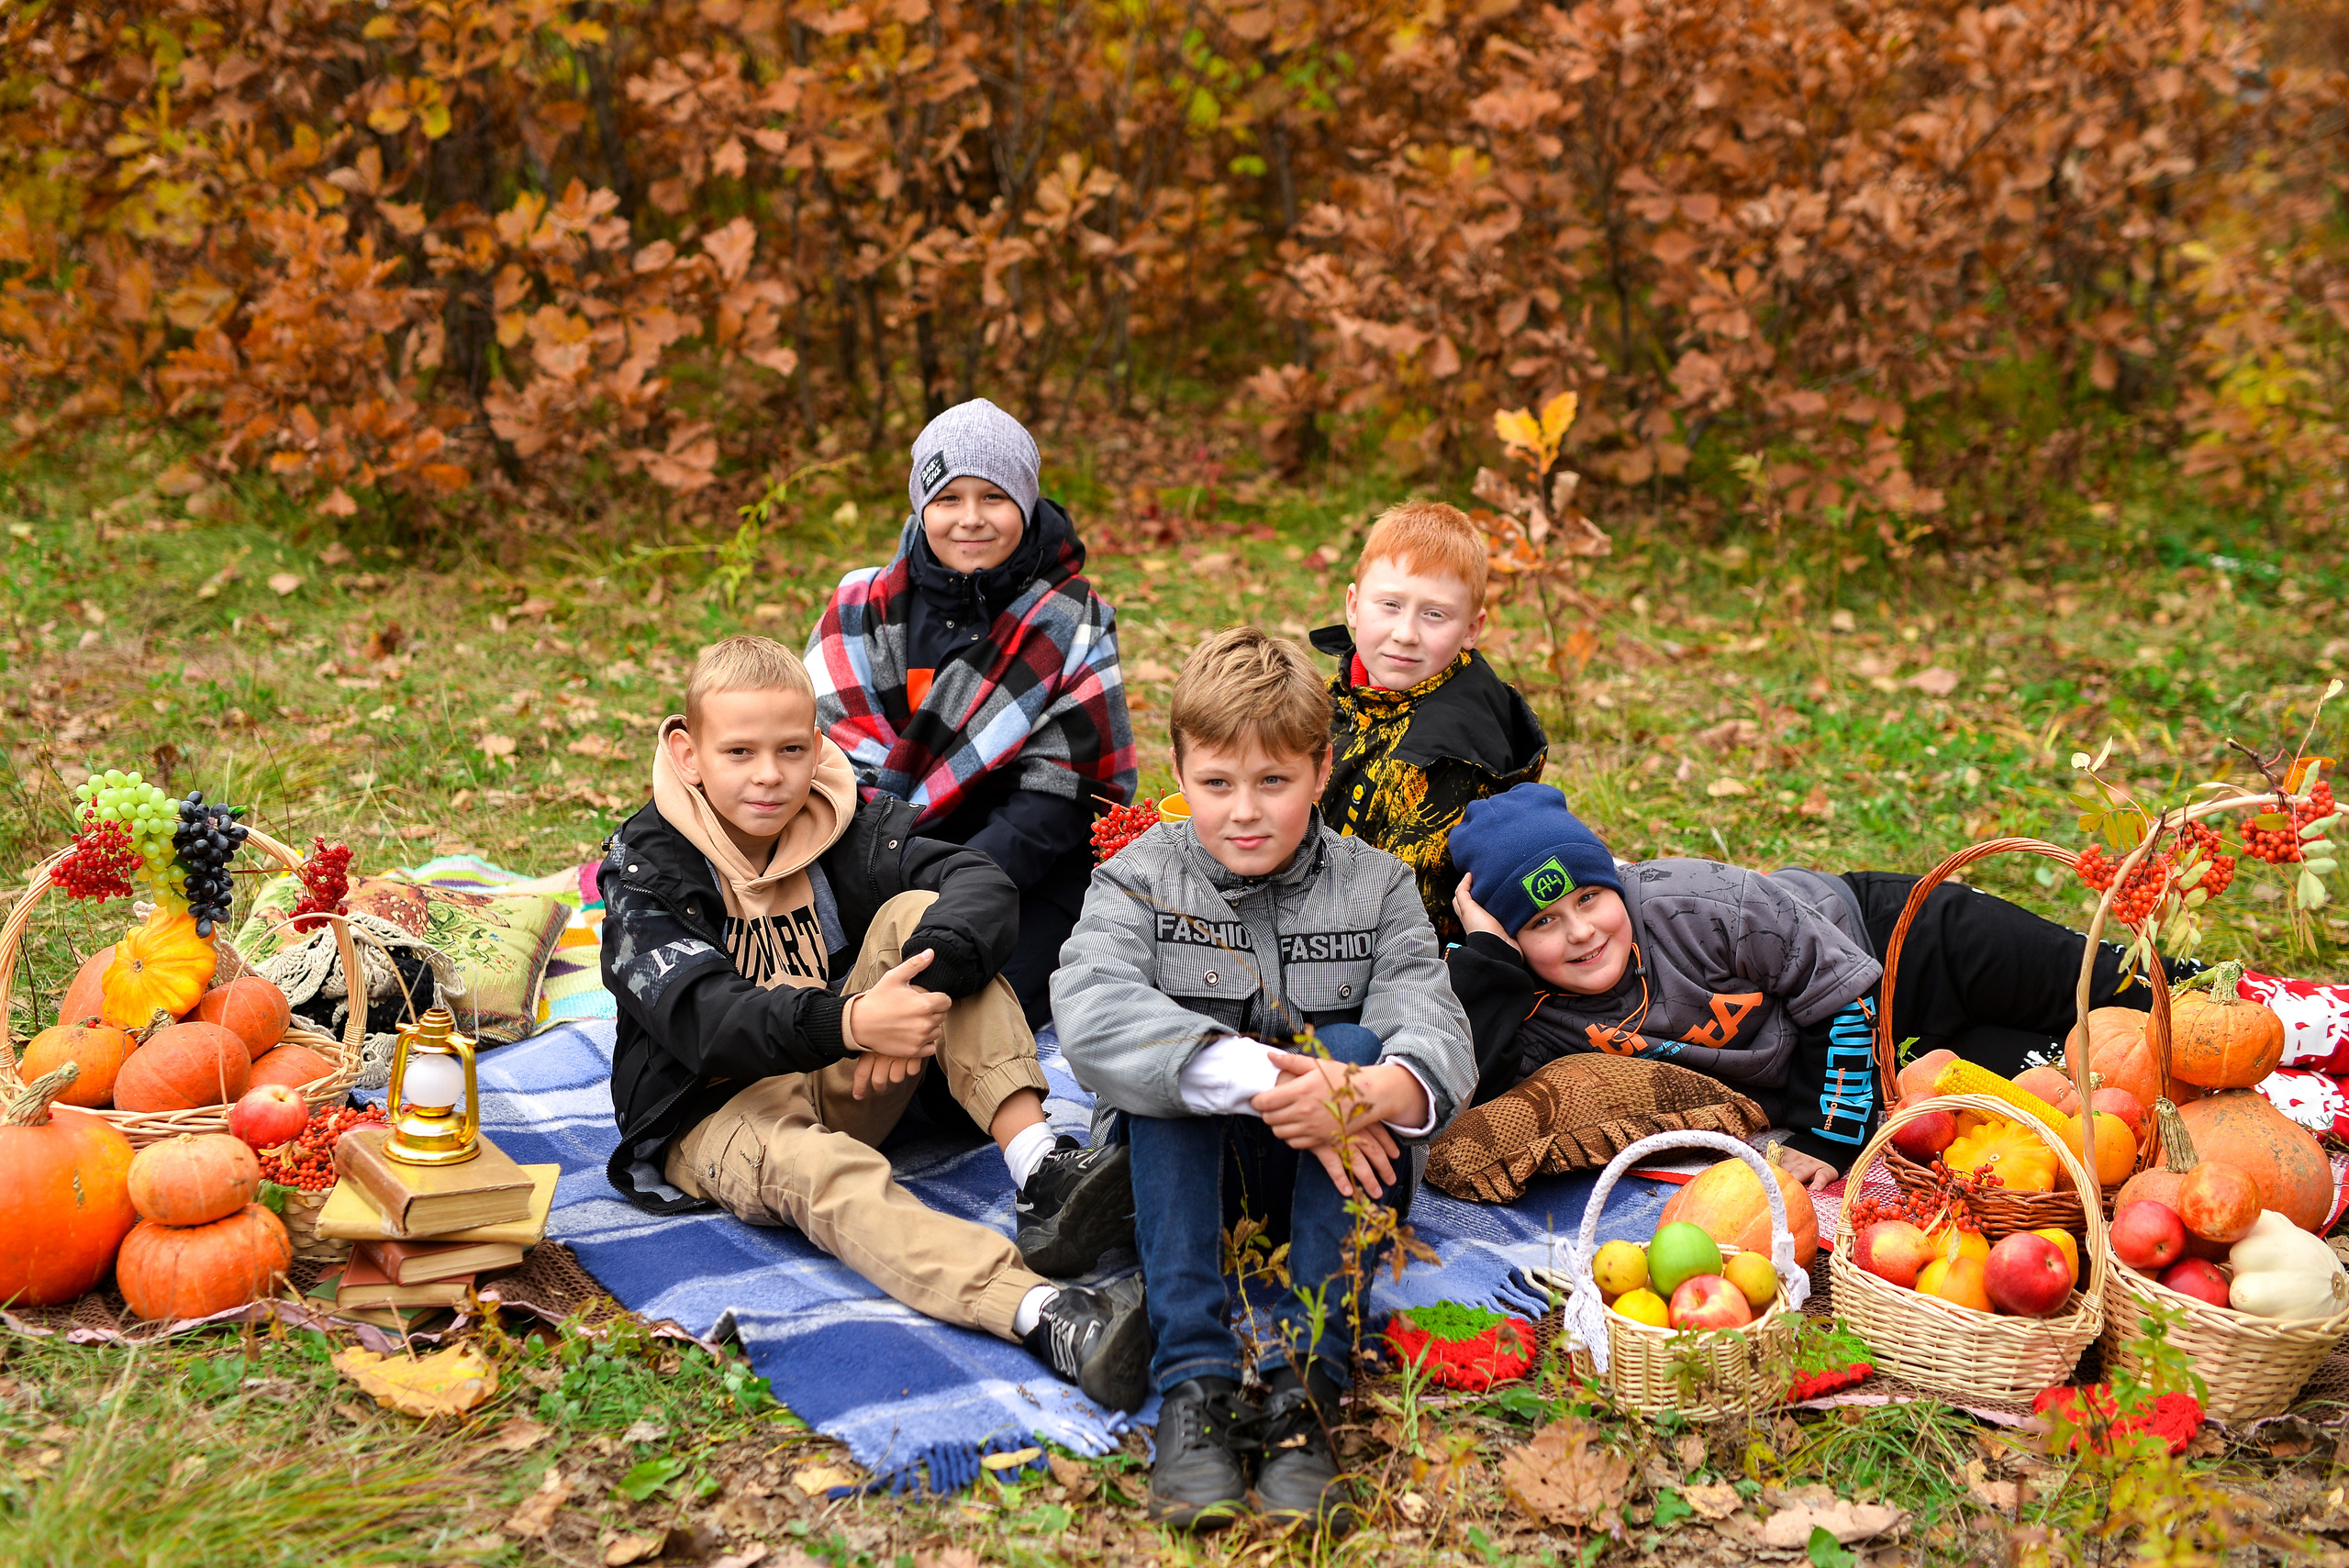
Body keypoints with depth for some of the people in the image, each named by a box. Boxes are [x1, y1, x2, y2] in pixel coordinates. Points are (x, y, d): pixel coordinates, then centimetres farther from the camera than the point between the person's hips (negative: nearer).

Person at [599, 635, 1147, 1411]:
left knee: (916, 913, -17)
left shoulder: (847, 826, 0)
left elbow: (984, 887, -17)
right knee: (822, 1171, -39)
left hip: (845, 1085, 4)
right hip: (715, 1114, -4)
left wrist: (922, 981, -40)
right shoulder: (645, 871, -11)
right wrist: (851, 1022, -46)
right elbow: (704, 1020, -28)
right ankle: (1045, 1314, -65)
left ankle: (1039, 1166, -31)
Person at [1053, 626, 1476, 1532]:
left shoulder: (1375, 887, 2)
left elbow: (1436, 1033, -15)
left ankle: (1302, 1387, -35)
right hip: (1184, 1169, 0)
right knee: (1172, 1059, -28)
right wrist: (1255, 1078, -38)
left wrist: (1382, 1090, -41)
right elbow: (1087, 1010, -24)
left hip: (1326, 1178, 1)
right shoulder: (1140, 880, -2)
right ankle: (1195, 1386, -39)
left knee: (1353, 1043, -27)